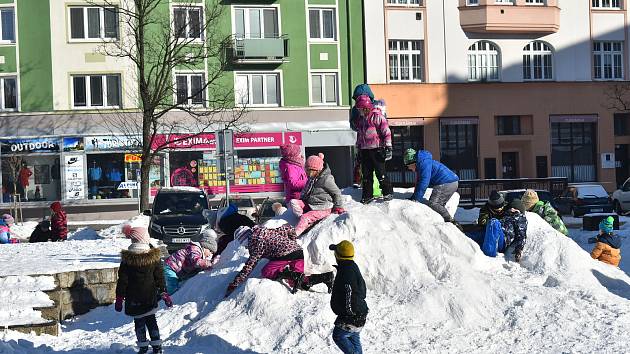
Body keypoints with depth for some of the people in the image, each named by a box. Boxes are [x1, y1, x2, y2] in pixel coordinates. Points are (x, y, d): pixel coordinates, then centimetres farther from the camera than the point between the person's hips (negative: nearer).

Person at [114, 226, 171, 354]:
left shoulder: (127, 259, -10)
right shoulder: (154, 257, -5)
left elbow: (122, 281, -6)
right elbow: (159, 278, 1)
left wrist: (119, 298, 2)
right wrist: (164, 294, 10)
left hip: (134, 300, -2)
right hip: (150, 298, 2)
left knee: (139, 322, 8)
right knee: (151, 321, 13)